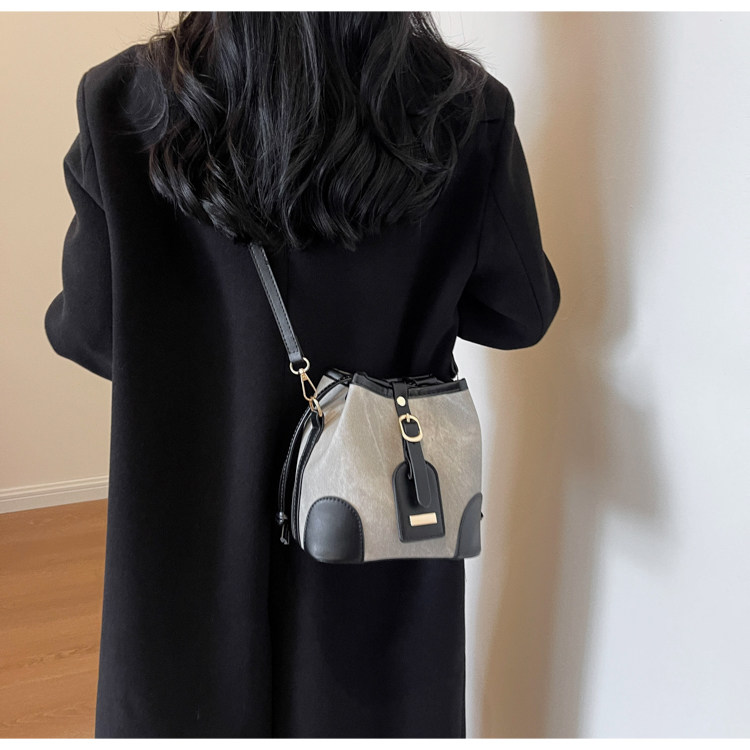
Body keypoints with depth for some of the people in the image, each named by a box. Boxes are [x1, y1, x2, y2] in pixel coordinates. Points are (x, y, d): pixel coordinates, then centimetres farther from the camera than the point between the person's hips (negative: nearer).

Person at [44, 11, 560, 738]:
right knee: (375, 708, 22)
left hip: (196, 520, 0)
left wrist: (57, 321, 17)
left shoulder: (123, 101, -16)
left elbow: (93, 333, -7)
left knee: (187, 704, 23)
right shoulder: (466, 111, -14)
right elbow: (522, 313, -1)